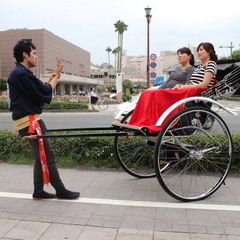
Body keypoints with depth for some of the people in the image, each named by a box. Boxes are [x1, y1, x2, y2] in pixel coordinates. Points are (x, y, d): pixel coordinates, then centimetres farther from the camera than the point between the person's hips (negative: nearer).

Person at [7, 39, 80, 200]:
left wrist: (53, 78, 5)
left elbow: (38, 91, 15)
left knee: (41, 156, 12)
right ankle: (61, 191, 3)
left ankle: (39, 191, 19)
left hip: (30, 119, 11)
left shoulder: (20, 73, 17)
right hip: (29, 121, -11)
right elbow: (44, 92, -17)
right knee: (48, 155, -6)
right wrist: (56, 76, -2)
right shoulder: (22, 74, -16)